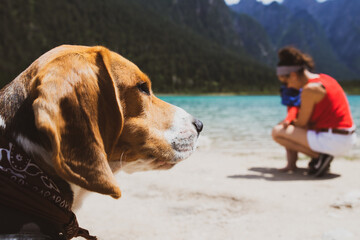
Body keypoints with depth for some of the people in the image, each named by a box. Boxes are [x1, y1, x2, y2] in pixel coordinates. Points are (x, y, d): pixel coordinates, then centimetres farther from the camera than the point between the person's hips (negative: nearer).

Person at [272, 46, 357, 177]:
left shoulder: (309, 89, -18)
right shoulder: (323, 78, 11)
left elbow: (302, 123, -10)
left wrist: (287, 123, 9)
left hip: (333, 143, -10)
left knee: (277, 131, -9)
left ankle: (320, 156, -9)